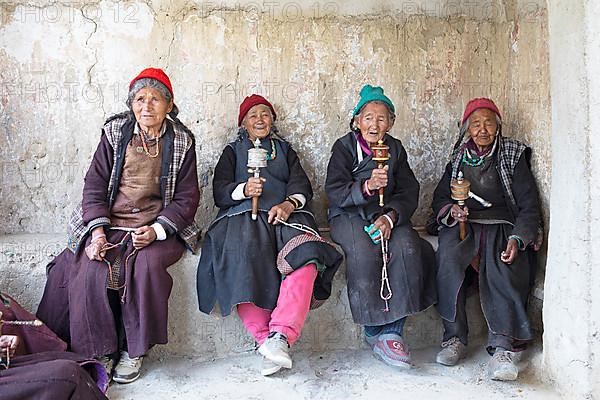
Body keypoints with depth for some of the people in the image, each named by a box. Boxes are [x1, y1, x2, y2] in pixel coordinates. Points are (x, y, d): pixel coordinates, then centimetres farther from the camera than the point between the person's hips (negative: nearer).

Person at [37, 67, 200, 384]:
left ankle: (133, 350, -13)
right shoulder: (115, 133, 6)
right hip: (110, 223, 1)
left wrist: (156, 230, -16)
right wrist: (98, 232, -12)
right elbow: (95, 185, 3)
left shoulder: (181, 141, 3)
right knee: (93, 270, -25)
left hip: (159, 227, -1)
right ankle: (100, 352, -8)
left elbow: (187, 197, 1)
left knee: (147, 263, -31)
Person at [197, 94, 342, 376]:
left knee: (305, 257, -33)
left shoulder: (284, 149, 32)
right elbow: (219, 191, 11)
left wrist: (289, 204, -10)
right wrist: (243, 190, -12)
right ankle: (265, 338, -32)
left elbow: (301, 184, 14)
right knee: (244, 260, -35)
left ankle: (280, 335, -40)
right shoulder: (233, 150, 28)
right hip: (242, 215, -1)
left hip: (284, 214, 1)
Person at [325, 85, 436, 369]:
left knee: (407, 247, -28)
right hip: (348, 215, -2)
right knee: (365, 251, -33)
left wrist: (390, 217, -17)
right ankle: (374, 331, -17)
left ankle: (392, 331, -22)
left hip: (387, 214, 3)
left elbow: (408, 192, 2)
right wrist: (366, 187, -28)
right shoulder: (345, 146, 2)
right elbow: (335, 192, -9)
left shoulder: (395, 148, 11)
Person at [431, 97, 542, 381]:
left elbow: (529, 205, 1)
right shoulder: (458, 159, 17)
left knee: (499, 265, -33)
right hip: (463, 225, 2)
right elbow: (439, 200, 16)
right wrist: (451, 210, -9)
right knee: (448, 255, -31)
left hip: (501, 226, -1)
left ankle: (502, 347, -36)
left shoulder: (513, 156, 9)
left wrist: (517, 238, -16)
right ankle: (454, 337, -26)